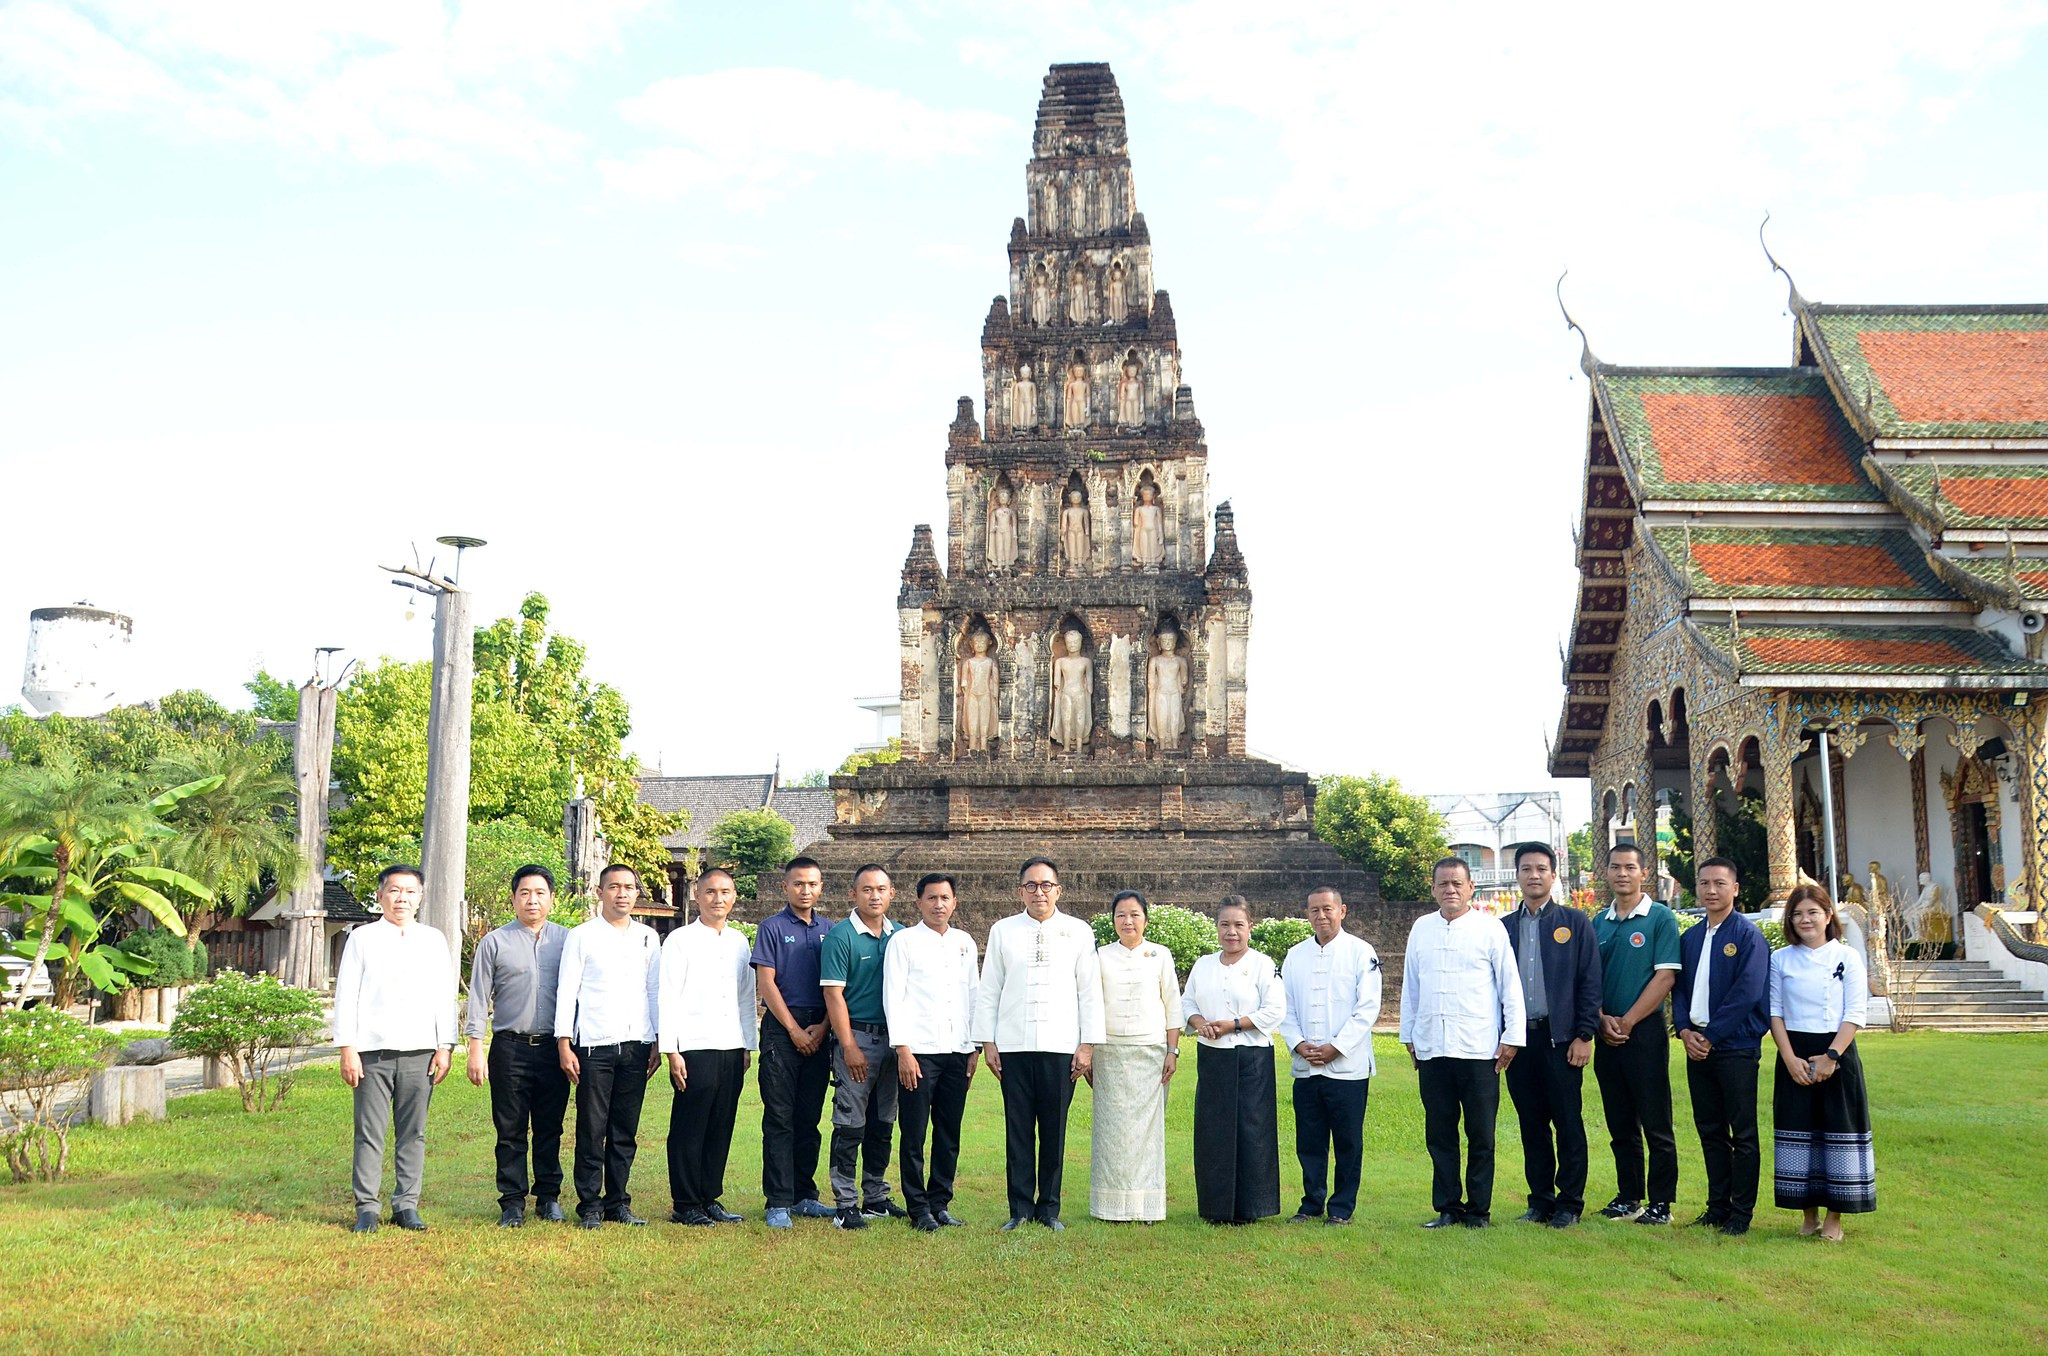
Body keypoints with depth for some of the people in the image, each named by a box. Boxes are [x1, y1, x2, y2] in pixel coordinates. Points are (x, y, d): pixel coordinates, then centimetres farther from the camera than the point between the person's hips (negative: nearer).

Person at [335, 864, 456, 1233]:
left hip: (419, 1052, 2)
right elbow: (346, 995, 4)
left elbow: (444, 996, 12)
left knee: (413, 1133, 3)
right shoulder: (362, 939, 7)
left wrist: (445, 1048, 5)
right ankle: (366, 1208, 5)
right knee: (369, 1133, -2)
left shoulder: (434, 940, 13)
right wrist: (347, 1049, -4)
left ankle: (406, 1204, 9)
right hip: (373, 1051, -2)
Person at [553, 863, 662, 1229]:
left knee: (626, 1131, 7)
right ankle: (590, 1206, 6)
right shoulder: (582, 936, 3)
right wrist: (564, 1043, -6)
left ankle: (618, 1202, 15)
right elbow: (566, 991, 1)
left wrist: (659, 1042, 11)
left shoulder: (648, 938, 13)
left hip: (636, 1045, 3)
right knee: (592, 1130, -2)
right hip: (594, 1046, -3)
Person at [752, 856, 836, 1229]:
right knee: (779, 1120, -3)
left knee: (810, 1119, 8)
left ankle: (805, 1196, 16)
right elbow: (766, 983, -5)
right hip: (781, 1029, -4)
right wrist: (794, 1030, -9)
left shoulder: (830, 930, 12)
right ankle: (778, 1202, -1)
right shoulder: (772, 929, 1)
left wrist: (822, 1028, -3)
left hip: (819, 1033, 4)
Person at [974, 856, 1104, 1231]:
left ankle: (1049, 1208, 14)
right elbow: (988, 990, 9)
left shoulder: (1078, 932, 6)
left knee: (1054, 1131, 3)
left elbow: (1090, 992, 6)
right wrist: (987, 1042, 4)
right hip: (1013, 1047, 0)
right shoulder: (1003, 931, 8)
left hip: (1060, 1046, 0)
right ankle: (1020, 1207, 10)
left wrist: (1088, 1045, 0)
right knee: (1017, 1130, 2)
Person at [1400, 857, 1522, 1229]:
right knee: (1439, 1134, 7)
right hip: (1431, 1049, 4)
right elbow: (1410, 985, 16)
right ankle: (1447, 1208, 15)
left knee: (1481, 1135, 3)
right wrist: (1409, 1036, 15)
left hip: (1479, 1049, -3)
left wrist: (1512, 1037, -3)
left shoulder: (1489, 927, 0)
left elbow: (1510, 985, 1)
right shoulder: (1421, 929, 11)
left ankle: (1478, 1209, 12)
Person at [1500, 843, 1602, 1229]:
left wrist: (1585, 1035, -8)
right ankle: (1540, 1201, 17)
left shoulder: (1575, 923, 3)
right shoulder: (1505, 928, 11)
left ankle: (1569, 1205, 10)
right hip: (1519, 1038, 3)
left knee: (1568, 1124, 1)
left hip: (1560, 1038, -3)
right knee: (1532, 1125, 8)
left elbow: (1590, 982, -1)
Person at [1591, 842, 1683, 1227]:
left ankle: (1661, 1203, 5)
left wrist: (1627, 1022, -12)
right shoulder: (1598, 923, 11)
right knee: (1620, 1125, 11)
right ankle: (1628, 1198, 19)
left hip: (1645, 1032, -5)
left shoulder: (1661, 918, -4)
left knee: (1656, 1124, -1)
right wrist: (1603, 1019, -6)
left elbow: (1666, 976, -10)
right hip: (1607, 1035, 5)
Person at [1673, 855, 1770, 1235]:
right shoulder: (1689, 939, 13)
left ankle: (1741, 1212, 6)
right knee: (1710, 1131, 11)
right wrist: (1685, 1030, -4)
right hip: (1697, 1046, 6)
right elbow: (1679, 989, 13)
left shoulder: (1748, 936, -6)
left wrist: (1711, 1036, -14)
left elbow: (1747, 993, -13)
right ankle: (1717, 1206, 19)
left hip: (1735, 1047, -6)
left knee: (1743, 1134, 1)